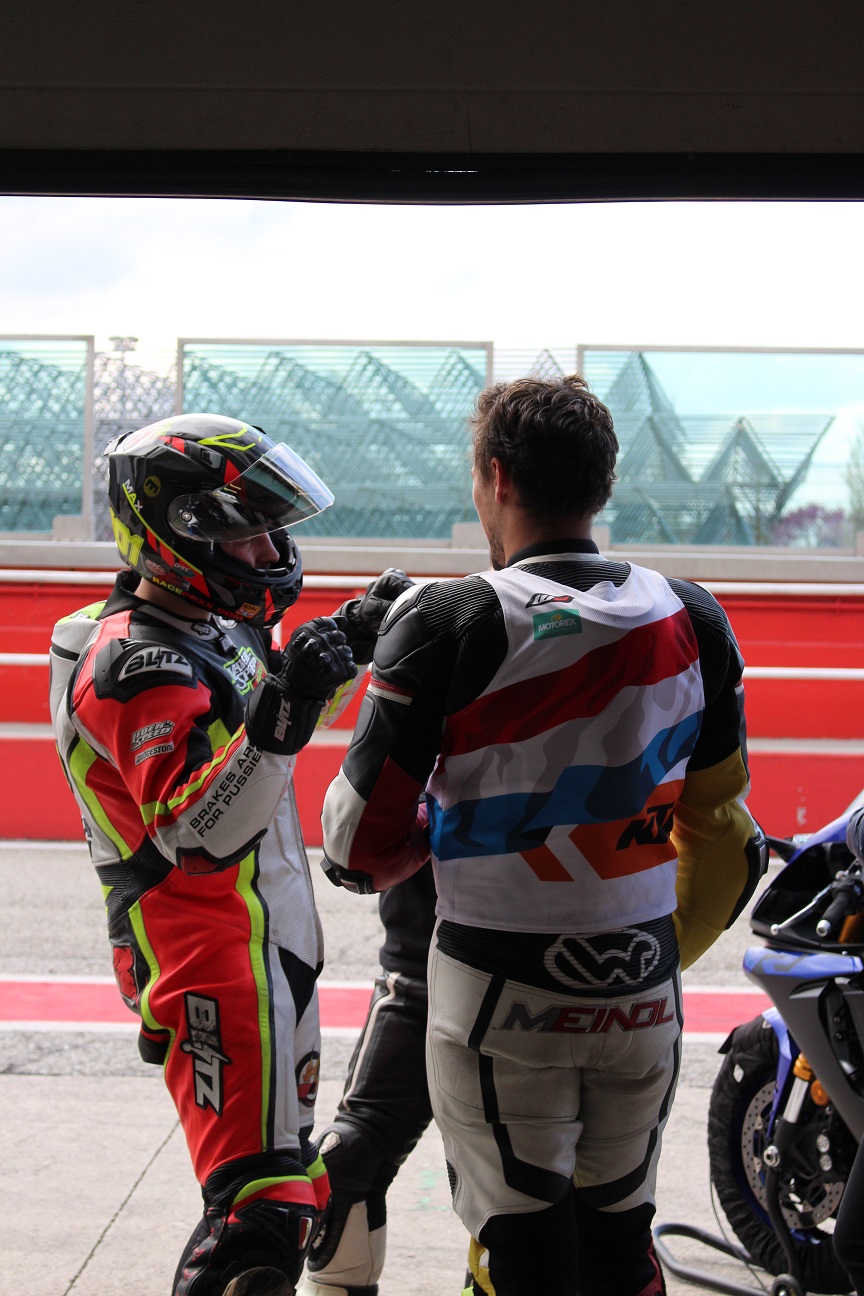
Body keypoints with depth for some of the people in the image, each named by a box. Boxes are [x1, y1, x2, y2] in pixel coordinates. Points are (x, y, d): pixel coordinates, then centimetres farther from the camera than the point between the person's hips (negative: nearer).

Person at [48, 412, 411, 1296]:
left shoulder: (216, 629, 10)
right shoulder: (138, 664, -20)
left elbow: (264, 739, 30)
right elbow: (195, 836, -31)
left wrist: (350, 643, 19)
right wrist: (279, 721, -41)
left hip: (271, 946, 10)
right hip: (209, 964, -10)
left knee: (284, 1182, 22)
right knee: (264, 1209, -17)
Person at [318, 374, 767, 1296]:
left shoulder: (446, 626, -13)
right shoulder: (691, 622, 0)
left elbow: (361, 851, -12)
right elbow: (720, 831, 9)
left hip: (502, 994, -4)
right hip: (643, 996, 4)